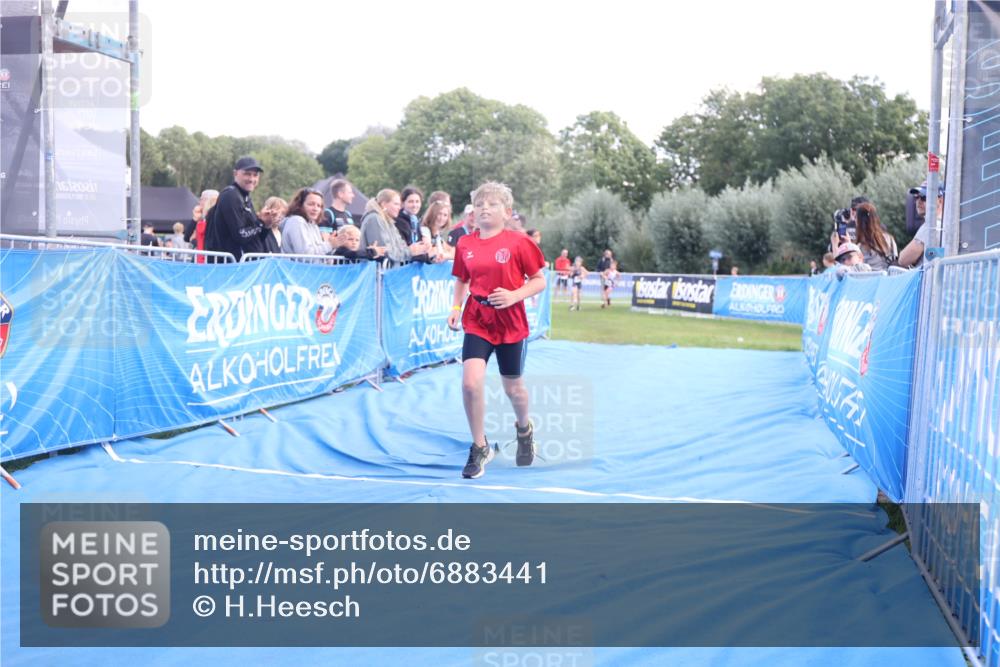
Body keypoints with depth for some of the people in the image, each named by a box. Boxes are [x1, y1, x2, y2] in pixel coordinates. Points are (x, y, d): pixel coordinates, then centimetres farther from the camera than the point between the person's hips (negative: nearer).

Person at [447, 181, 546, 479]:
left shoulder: (518, 242, -9)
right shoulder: (465, 244, 1)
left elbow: (539, 281, -4)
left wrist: (514, 295, -20)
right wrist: (456, 307, 0)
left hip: (511, 325, -2)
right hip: (476, 323, 2)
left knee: (513, 388, 12)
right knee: (471, 382, -16)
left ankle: (524, 429, 46)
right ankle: (480, 448, 4)